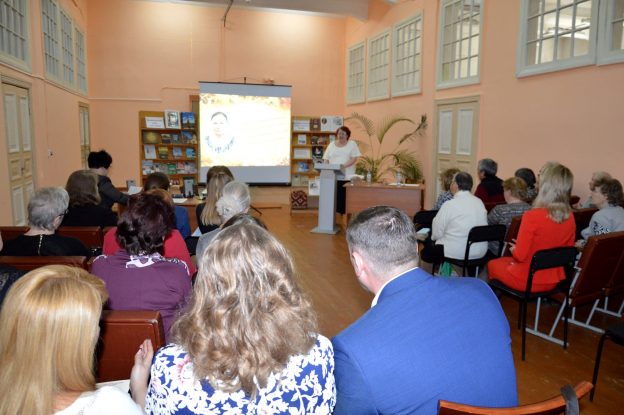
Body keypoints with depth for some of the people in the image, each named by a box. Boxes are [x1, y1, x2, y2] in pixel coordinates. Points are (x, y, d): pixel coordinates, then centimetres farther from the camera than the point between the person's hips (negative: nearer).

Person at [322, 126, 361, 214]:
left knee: (345, 197, -5)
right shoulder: (331, 145, 15)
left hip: (347, 176, -2)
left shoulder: (352, 144, 6)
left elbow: (354, 159, -4)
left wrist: (344, 165, -19)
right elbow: (326, 159, 12)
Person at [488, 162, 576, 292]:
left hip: (527, 281, -5)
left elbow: (519, 256, -21)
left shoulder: (532, 216, -26)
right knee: (507, 260, 31)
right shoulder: (570, 218, -8)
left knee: (493, 264, 24)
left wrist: (514, 250, 1)